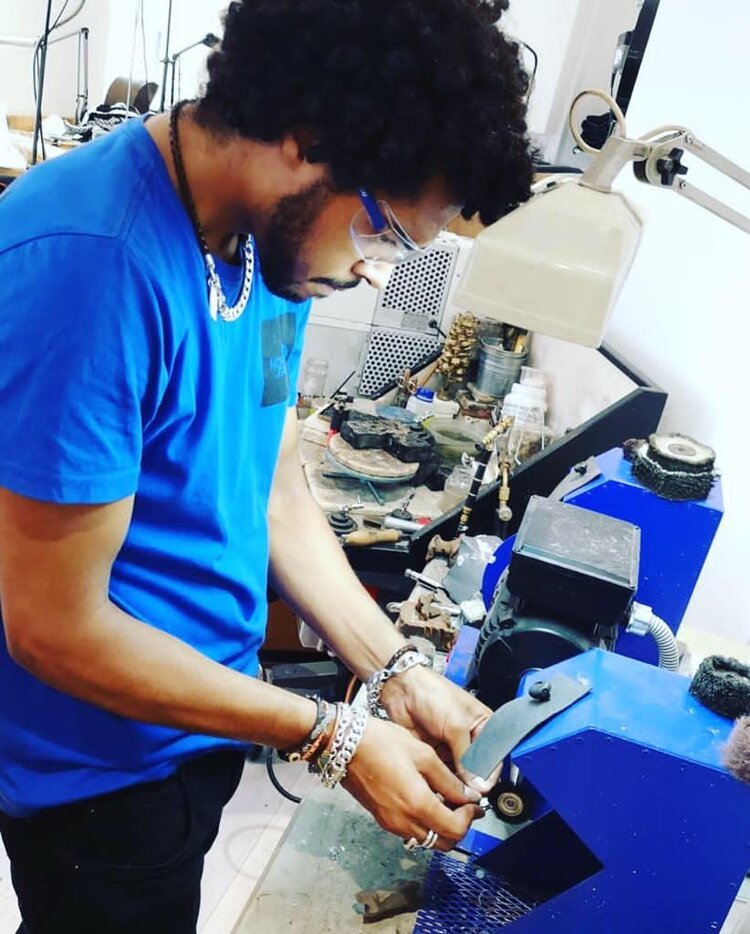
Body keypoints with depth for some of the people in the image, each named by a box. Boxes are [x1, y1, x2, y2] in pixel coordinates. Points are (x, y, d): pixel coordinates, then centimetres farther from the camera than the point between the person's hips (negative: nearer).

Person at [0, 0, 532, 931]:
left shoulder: (273, 234, -6)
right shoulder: (90, 262, -32)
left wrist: (396, 673, -5)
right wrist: (334, 739, -20)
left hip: (203, 710, 7)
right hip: (102, 768, -7)